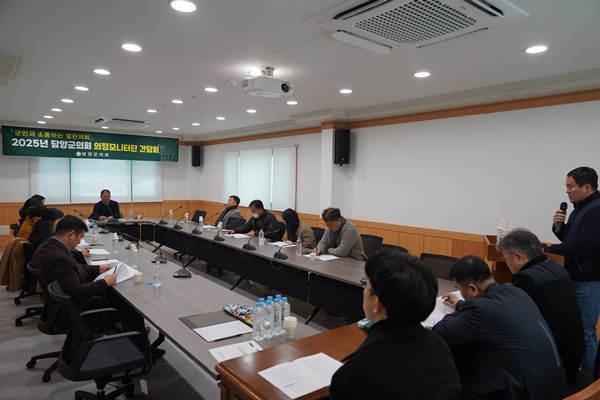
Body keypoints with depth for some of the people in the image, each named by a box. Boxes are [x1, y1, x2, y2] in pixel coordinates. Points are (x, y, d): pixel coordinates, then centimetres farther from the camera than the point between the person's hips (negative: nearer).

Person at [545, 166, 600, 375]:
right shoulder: (581, 208, 12)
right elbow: (570, 239, 18)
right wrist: (559, 226, -1)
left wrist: (545, 251, -20)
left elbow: (580, 245, -26)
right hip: (577, 278, 9)